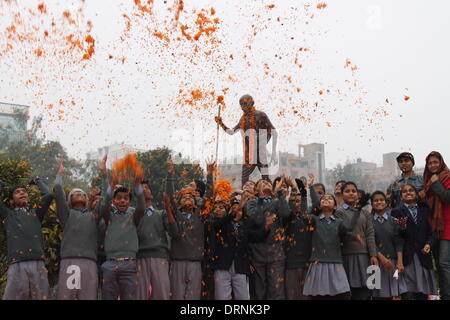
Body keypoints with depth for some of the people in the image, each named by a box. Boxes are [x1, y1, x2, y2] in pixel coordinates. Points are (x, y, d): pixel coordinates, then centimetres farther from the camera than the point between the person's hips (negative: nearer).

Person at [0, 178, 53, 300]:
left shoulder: (35, 213, 24)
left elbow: (48, 195, 13)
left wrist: (38, 181, 30)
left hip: (38, 265, 1)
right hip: (17, 266, -1)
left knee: (41, 297, -4)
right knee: (12, 297, -11)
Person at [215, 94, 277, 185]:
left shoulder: (260, 115, -5)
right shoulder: (243, 118, 15)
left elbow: (274, 132, -4)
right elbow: (231, 132, 23)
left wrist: (274, 153, -7)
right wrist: (221, 123, 9)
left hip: (260, 154, -6)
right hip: (248, 156, 6)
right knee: (244, 181, 5)